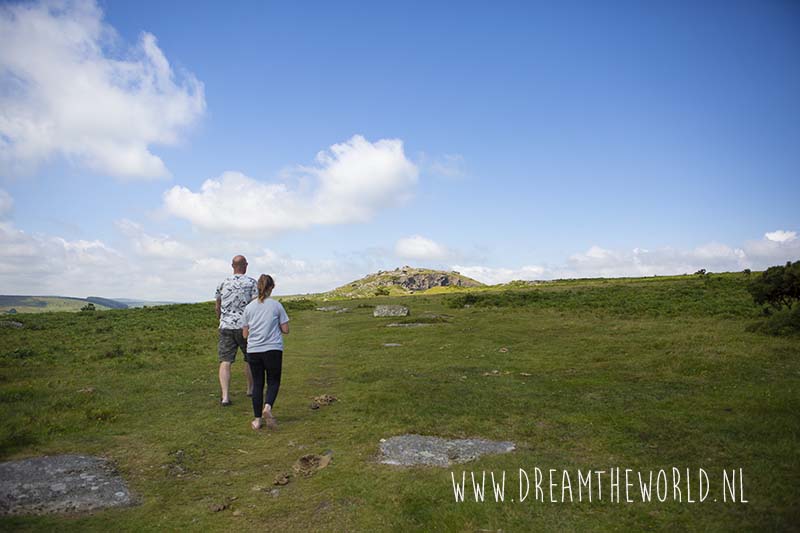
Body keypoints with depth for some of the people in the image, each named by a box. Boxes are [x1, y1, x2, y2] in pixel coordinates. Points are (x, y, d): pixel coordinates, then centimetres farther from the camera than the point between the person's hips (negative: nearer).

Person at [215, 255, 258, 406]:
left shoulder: (223, 283, 6)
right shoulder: (251, 282, -5)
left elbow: (218, 307, 15)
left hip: (226, 327, 2)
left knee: (225, 362, 1)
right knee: (250, 359, 17)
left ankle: (225, 396, -9)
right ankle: (250, 388, 31)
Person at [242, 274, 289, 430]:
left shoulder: (249, 307, 5)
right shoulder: (276, 305, -2)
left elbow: (245, 334, 8)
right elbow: (285, 330, -1)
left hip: (253, 351, 2)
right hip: (273, 350, -2)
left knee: (257, 384, 11)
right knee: (273, 382, 11)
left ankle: (257, 419, 13)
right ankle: (268, 407, -15)